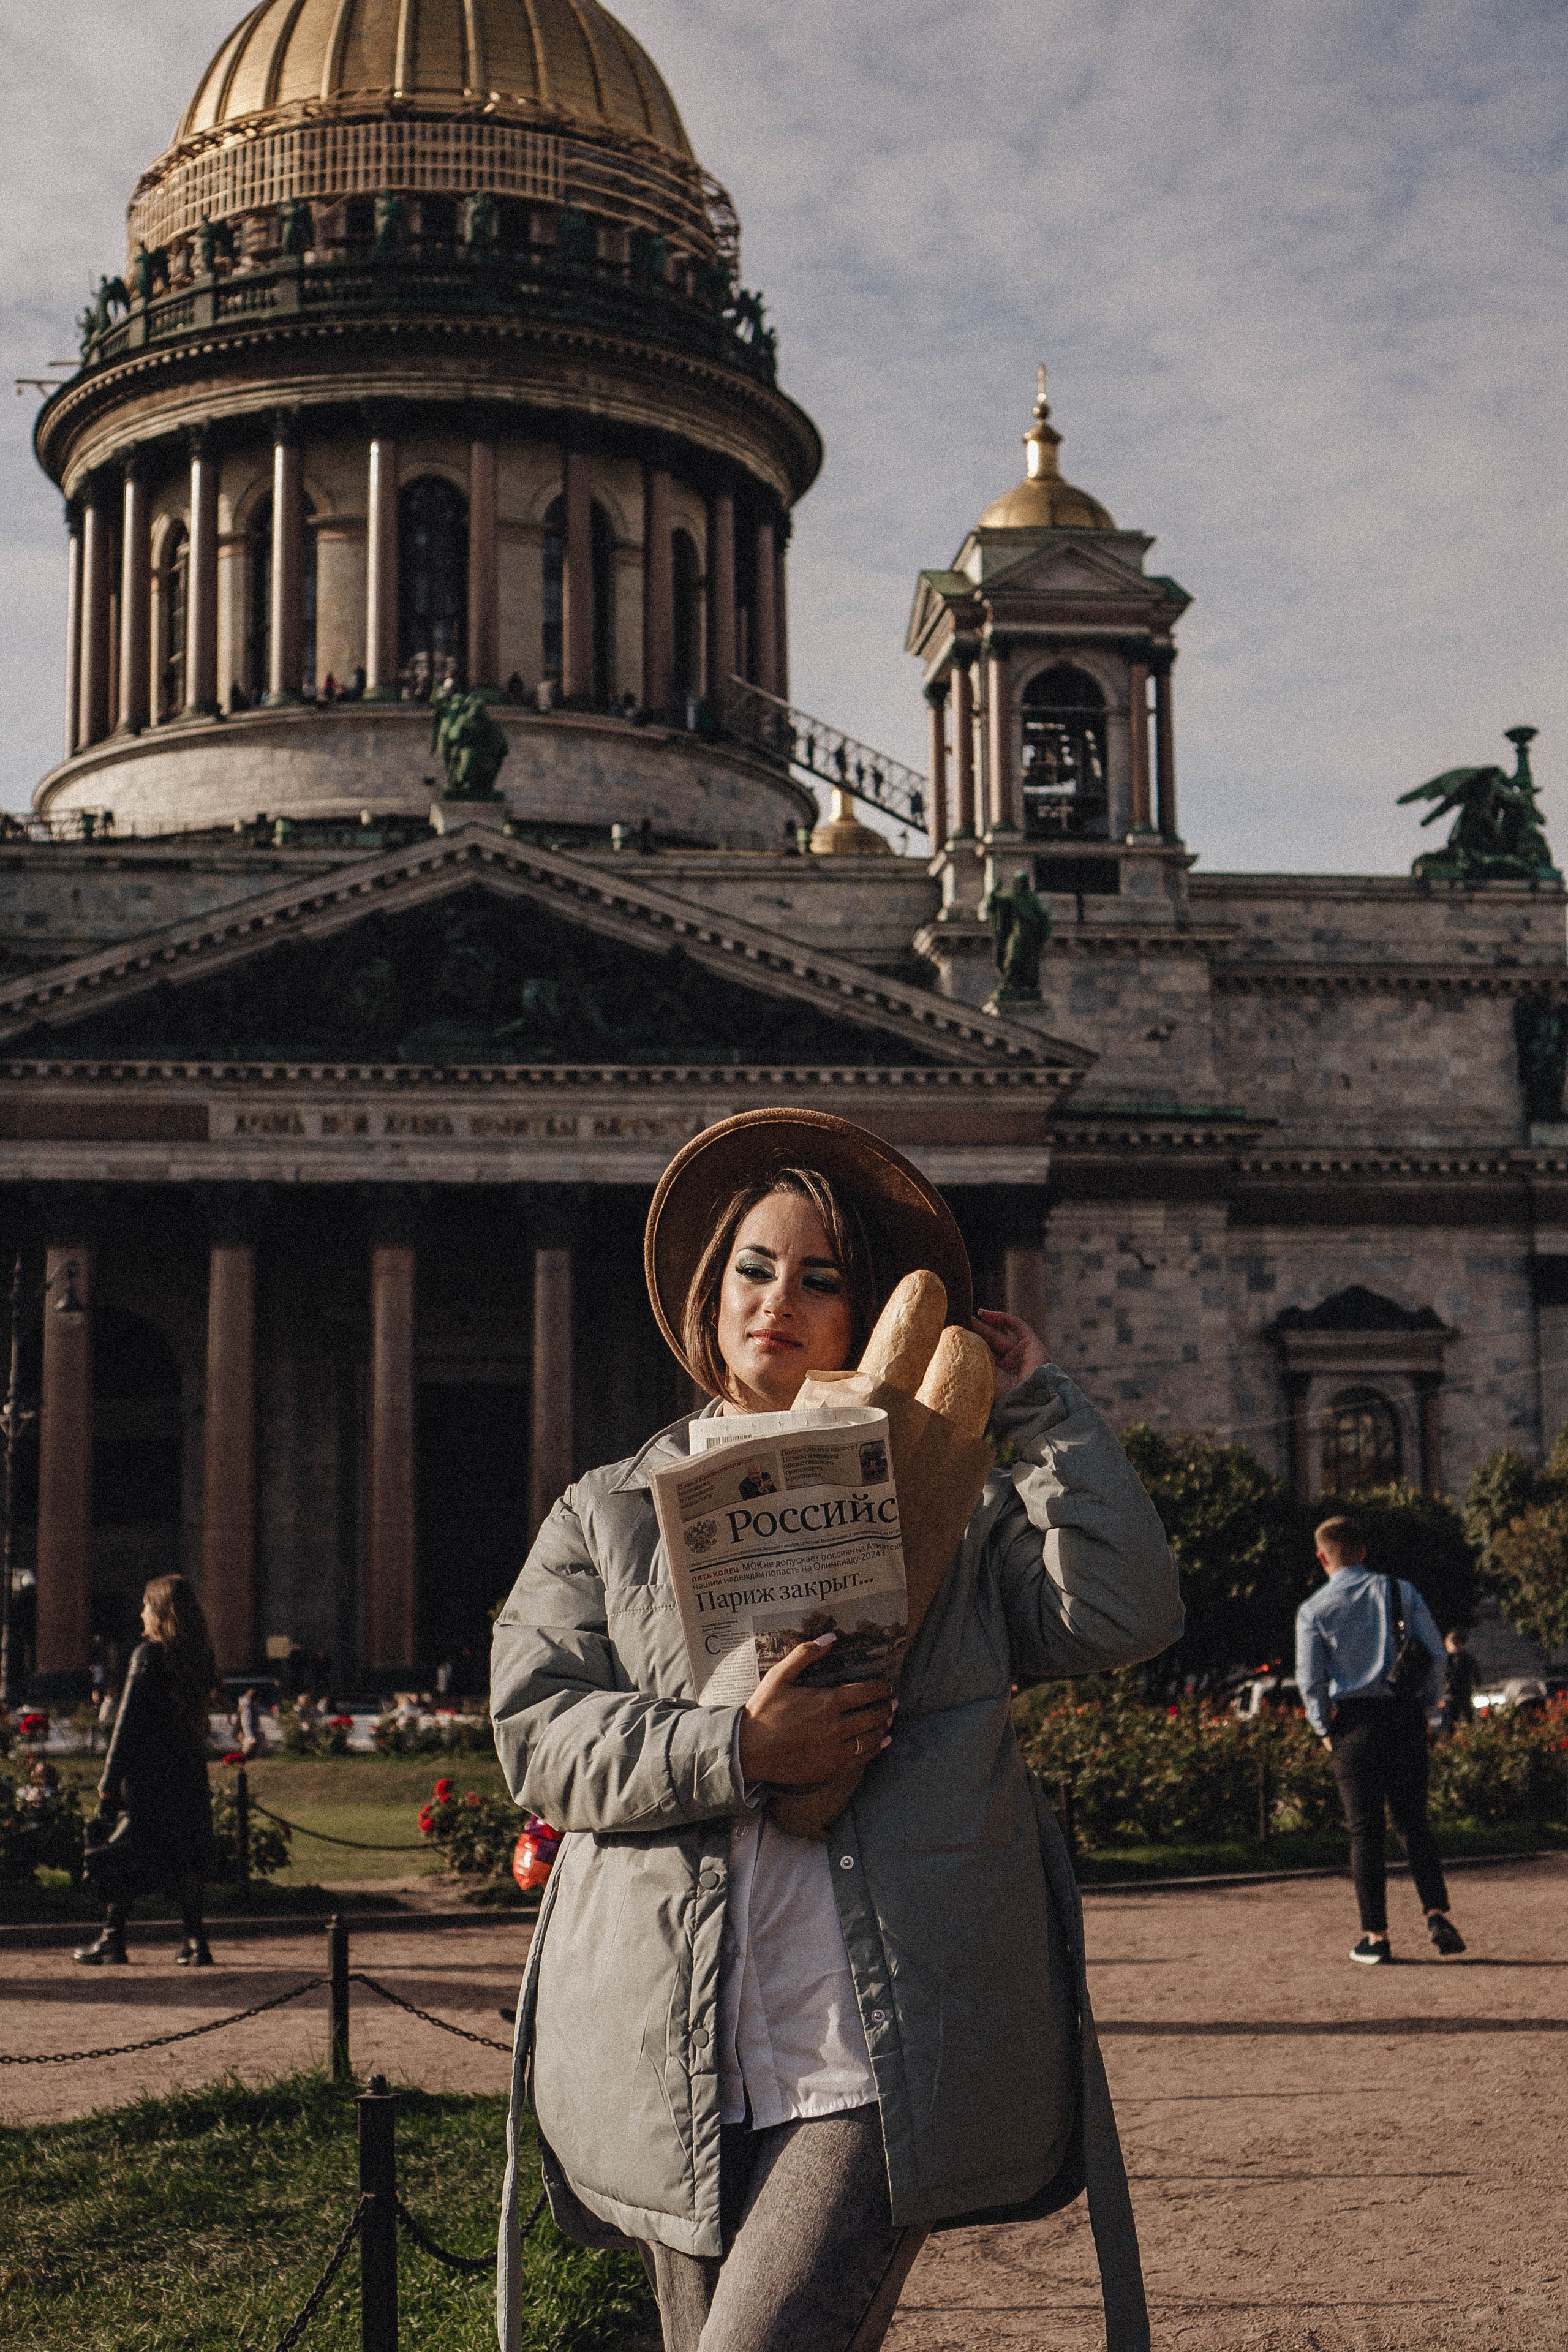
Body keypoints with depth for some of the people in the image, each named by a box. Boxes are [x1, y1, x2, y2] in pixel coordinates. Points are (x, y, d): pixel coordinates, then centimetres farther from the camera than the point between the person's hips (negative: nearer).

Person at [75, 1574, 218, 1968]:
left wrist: (108, 1783, -11)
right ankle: (196, 1943, 2)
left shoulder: (148, 1655, -11)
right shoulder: (200, 1656, 8)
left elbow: (128, 1722, -12)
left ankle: (114, 1939, 8)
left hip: (148, 1773, -6)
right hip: (191, 1774, 6)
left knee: (122, 1856, 5)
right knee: (186, 1858, 7)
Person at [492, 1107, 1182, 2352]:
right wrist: (734, 1753, -14)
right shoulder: (605, 1514, 13)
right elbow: (539, 1732, 1)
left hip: (885, 2065, -2)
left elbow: (1129, 1612, -2)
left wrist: (1039, 1401, 2)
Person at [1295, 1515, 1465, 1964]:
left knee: (1365, 1831, 4)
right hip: (1405, 1717, 2)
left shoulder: (1313, 1610, -2)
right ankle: (1437, 1914, -5)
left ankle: (1376, 1937, 4)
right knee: (1413, 1823, 12)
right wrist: (1425, 1705, 9)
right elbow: (1436, 1653, 0)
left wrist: (1324, 1729, 6)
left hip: (1353, 1721, -2)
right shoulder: (1402, 1593, 5)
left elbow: (1310, 1679, -6)